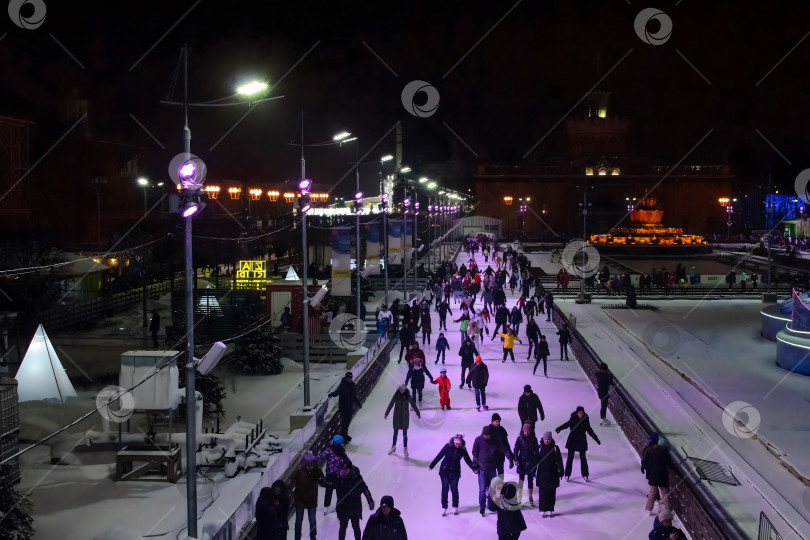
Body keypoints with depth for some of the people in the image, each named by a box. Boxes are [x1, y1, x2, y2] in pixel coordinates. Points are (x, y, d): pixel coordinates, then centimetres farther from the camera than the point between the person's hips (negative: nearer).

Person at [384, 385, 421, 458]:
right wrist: (386, 414, -6)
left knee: (405, 433, 3)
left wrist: (418, 413, 7)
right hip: (397, 416, 1)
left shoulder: (408, 396, -7)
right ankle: (393, 447, 24)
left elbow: (413, 405, 0)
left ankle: (405, 449, 11)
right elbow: (391, 405, -5)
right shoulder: (396, 395, -7)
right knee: (395, 432, 10)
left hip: (405, 416, -1)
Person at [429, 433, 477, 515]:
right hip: (445, 471, -1)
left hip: (455, 472, 1)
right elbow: (439, 456, -7)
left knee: (454, 489, 0)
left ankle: (455, 507, 16)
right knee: (445, 489, 0)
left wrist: (474, 469, -1)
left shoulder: (463, 450, -8)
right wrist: (431, 465, -2)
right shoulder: (448, 447, -14)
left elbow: (468, 460, 5)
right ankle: (444, 508, 10)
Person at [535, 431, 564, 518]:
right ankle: (543, 510, 4)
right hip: (542, 474, -1)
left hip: (553, 474, 1)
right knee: (542, 493, -2)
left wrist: (561, 471, 2)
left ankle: (550, 510, 14)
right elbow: (536, 460, 3)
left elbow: (559, 460, 4)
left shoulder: (555, 448, -1)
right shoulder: (540, 448, -2)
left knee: (552, 493, 4)